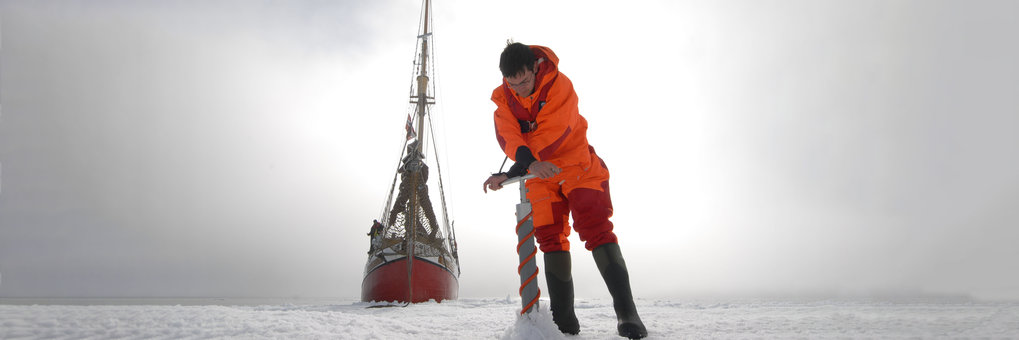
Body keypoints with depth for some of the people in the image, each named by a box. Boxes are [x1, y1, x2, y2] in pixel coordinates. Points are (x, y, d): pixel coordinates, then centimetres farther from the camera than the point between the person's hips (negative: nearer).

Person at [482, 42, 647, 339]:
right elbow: (508, 136, -19)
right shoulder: (503, 97, -5)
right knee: (550, 236, -1)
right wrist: (530, 163, -41)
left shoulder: (559, 86, -20)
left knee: (595, 228, -16)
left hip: (577, 167, -5)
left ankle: (626, 312, -17)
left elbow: (550, 136, -28)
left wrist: (510, 174, -32)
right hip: (540, 175, 5)